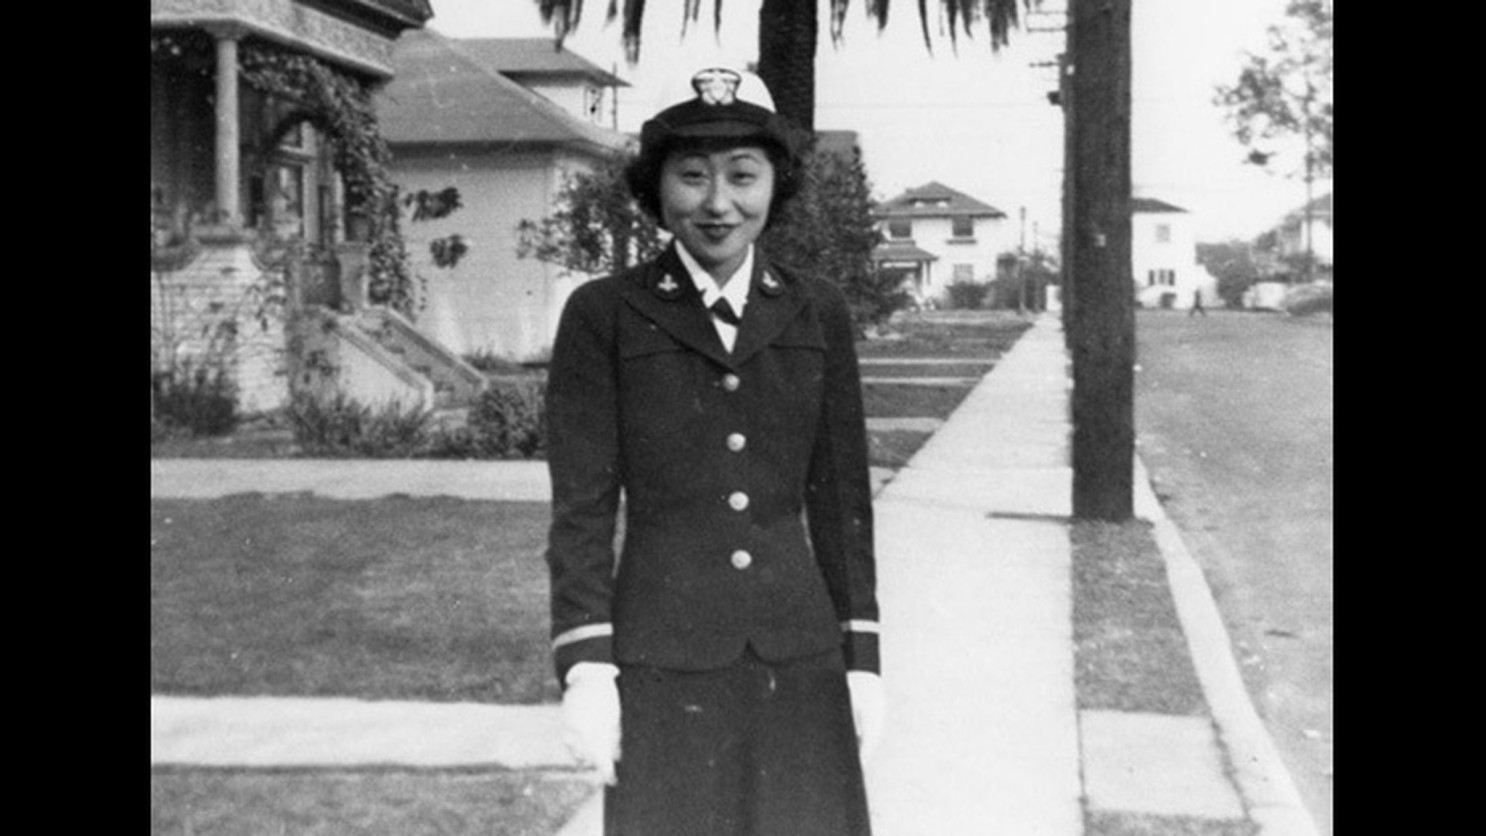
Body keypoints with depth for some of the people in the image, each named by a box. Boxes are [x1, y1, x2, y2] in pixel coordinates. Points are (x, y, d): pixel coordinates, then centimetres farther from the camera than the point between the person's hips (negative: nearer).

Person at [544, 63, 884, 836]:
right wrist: (585, 668, -10)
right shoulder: (602, 315, -3)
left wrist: (862, 660, 5)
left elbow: (841, 497, 7)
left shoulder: (818, 314, 5)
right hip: (663, 661, -2)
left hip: (797, 658, 3)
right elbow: (582, 505, -4)